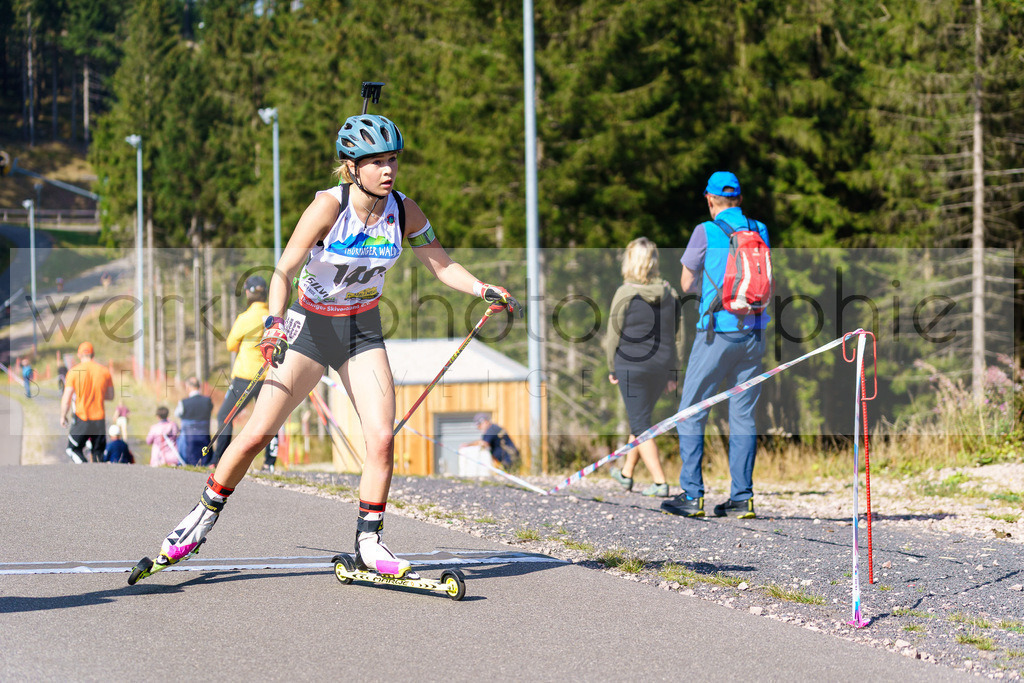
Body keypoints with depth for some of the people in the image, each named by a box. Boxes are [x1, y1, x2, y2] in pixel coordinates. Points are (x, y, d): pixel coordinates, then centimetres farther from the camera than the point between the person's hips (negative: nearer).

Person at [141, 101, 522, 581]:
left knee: (382, 438, -12)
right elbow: (284, 271, -26)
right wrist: (274, 322, -42)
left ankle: (368, 543, 0)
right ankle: (203, 518, 16)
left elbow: (441, 266, 2)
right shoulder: (329, 206, -22)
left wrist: (485, 290, -15)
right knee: (257, 435, -3)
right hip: (310, 326, -3)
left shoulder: (404, 212, -9)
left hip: (362, 330, 3)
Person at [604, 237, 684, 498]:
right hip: (661, 366, 5)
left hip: (632, 366, -5)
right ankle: (626, 473, 36)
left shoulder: (625, 294, -11)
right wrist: (672, 372, 15)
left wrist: (612, 369, 7)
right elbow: (677, 336, 8)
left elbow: (614, 336, -6)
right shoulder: (670, 294, 3)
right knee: (640, 418, 23)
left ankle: (660, 483, -10)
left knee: (641, 425, -1)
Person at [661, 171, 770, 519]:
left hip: (717, 333, -5)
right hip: (753, 332, 5)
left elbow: (687, 284, 3)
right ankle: (742, 497, 3)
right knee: (743, 415, 7)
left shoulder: (706, 232, -6)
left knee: (691, 413, 3)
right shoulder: (760, 231, 8)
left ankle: (692, 495, -2)